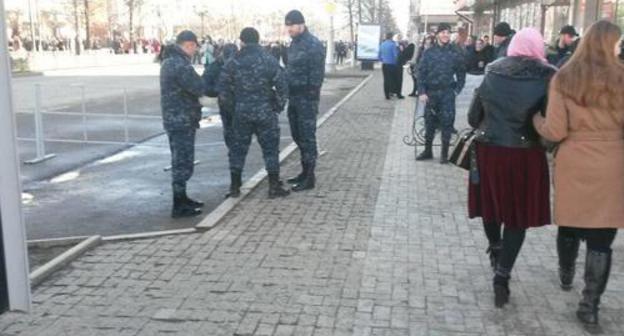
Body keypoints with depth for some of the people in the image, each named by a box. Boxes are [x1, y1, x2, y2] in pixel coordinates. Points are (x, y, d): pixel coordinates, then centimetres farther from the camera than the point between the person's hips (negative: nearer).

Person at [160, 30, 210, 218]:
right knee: (183, 163, -4)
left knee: (180, 161, 19)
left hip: (174, 119, 10)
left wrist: (200, 90, 1)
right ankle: (179, 207, 1)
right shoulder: (181, 65, -20)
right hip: (182, 120, -10)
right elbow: (200, 88, -21)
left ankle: (182, 199, 29)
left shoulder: (169, 61, 13)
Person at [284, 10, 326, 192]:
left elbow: (317, 74, -18)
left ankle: (310, 177, 3)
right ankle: (305, 171, 26)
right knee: (298, 136, 14)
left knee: (307, 137, -4)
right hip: (294, 97, 9)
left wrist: (312, 97, -20)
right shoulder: (294, 43, 13)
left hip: (306, 99, -9)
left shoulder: (313, 45, -15)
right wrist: (287, 93, 14)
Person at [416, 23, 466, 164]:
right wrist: (422, 92, -7)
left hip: (447, 94, -1)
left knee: (447, 123, 0)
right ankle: (427, 151, 21)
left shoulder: (456, 53, 0)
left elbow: (461, 73, 6)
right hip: (431, 93, 1)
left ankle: (444, 153, 9)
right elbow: (421, 72, 0)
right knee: (429, 123, 9)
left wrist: (457, 90, -3)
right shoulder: (429, 52, 1)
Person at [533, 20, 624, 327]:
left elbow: (555, 132, -8)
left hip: (573, 165, 1)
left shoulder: (564, 78, -5)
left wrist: (535, 119, 10)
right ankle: (589, 305, 7)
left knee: (569, 225, 21)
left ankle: (566, 276, 43)